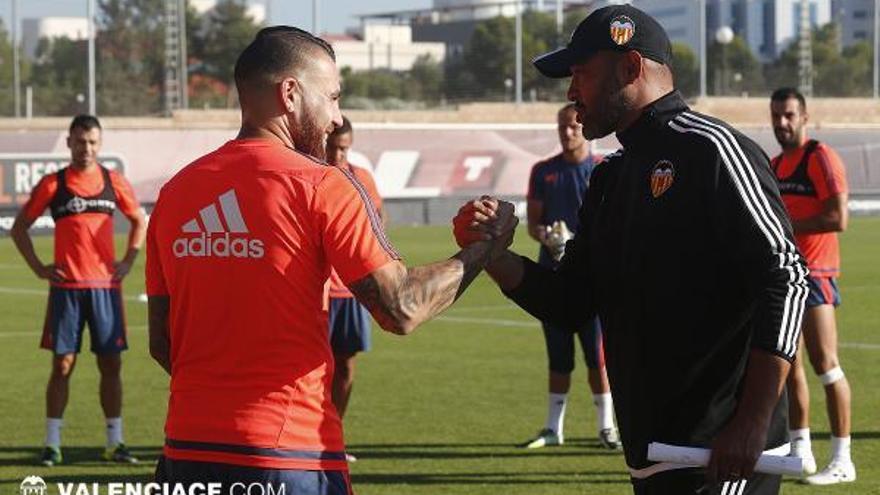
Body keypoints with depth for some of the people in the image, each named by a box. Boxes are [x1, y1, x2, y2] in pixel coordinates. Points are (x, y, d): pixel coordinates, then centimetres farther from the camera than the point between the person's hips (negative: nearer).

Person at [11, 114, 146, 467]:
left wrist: (128, 262, 8)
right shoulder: (53, 184, 0)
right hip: (66, 288, -2)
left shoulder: (114, 183, 6)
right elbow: (19, 227, 7)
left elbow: (139, 221, 19)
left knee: (111, 364, 3)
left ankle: (115, 443, 11)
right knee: (62, 364, -1)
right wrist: (38, 268, -1)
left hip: (106, 286, 2)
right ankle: (52, 445, 5)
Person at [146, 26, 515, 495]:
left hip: (187, 454, 5)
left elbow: (161, 343, 11)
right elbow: (401, 309, -12)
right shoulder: (321, 187, -8)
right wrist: (485, 245, 2)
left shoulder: (175, 192, 8)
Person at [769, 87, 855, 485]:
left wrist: (787, 225, -17)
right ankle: (800, 451, 18)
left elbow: (838, 218, -18)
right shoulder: (774, 166, 15)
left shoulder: (820, 158, -10)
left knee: (825, 365, -10)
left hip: (814, 274, -8)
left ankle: (842, 461, -8)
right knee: (788, 366, 10)